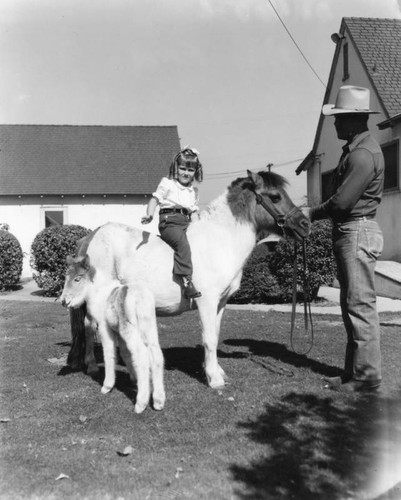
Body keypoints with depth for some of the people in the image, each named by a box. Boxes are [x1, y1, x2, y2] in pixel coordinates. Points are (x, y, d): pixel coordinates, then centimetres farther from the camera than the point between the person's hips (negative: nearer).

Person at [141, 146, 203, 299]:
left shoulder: (194, 191, 23)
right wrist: (149, 215, -17)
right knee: (182, 243, -31)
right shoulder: (167, 183, 7)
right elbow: (155, 199, 0)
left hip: (187, 223, 7)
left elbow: (195, 211, 22)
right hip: (170, 221, -7)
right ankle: (186, 281, -38)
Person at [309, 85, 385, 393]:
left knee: (360, 305, -5)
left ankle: (367, 376, 4)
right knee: (352, 304, 14)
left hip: (357, 233, -11)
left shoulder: (363, 154, -17)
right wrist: (319, 214, 5)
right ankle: (356, 369, 24)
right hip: (350, 232, 11)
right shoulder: (356, 149, 16)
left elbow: (342, 201, -22)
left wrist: (311, 215, -7)